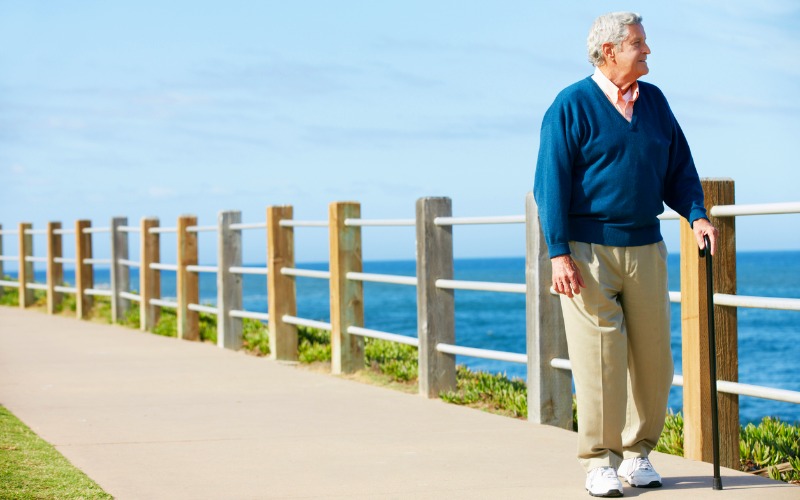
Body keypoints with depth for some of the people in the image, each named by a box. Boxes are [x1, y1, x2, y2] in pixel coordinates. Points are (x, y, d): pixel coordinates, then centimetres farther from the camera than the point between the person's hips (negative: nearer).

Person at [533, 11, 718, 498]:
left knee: (652, 357, 5)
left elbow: (679, 167, 16)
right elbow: (551, 183, -7)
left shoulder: (654, 101, 12)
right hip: (588, 250, -5)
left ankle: (638, 454, 19)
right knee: (599, 358, -4)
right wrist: (559, 254, -14)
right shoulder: (571, 106, -4)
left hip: (645, 247, 5)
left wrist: (697, 215, -2)